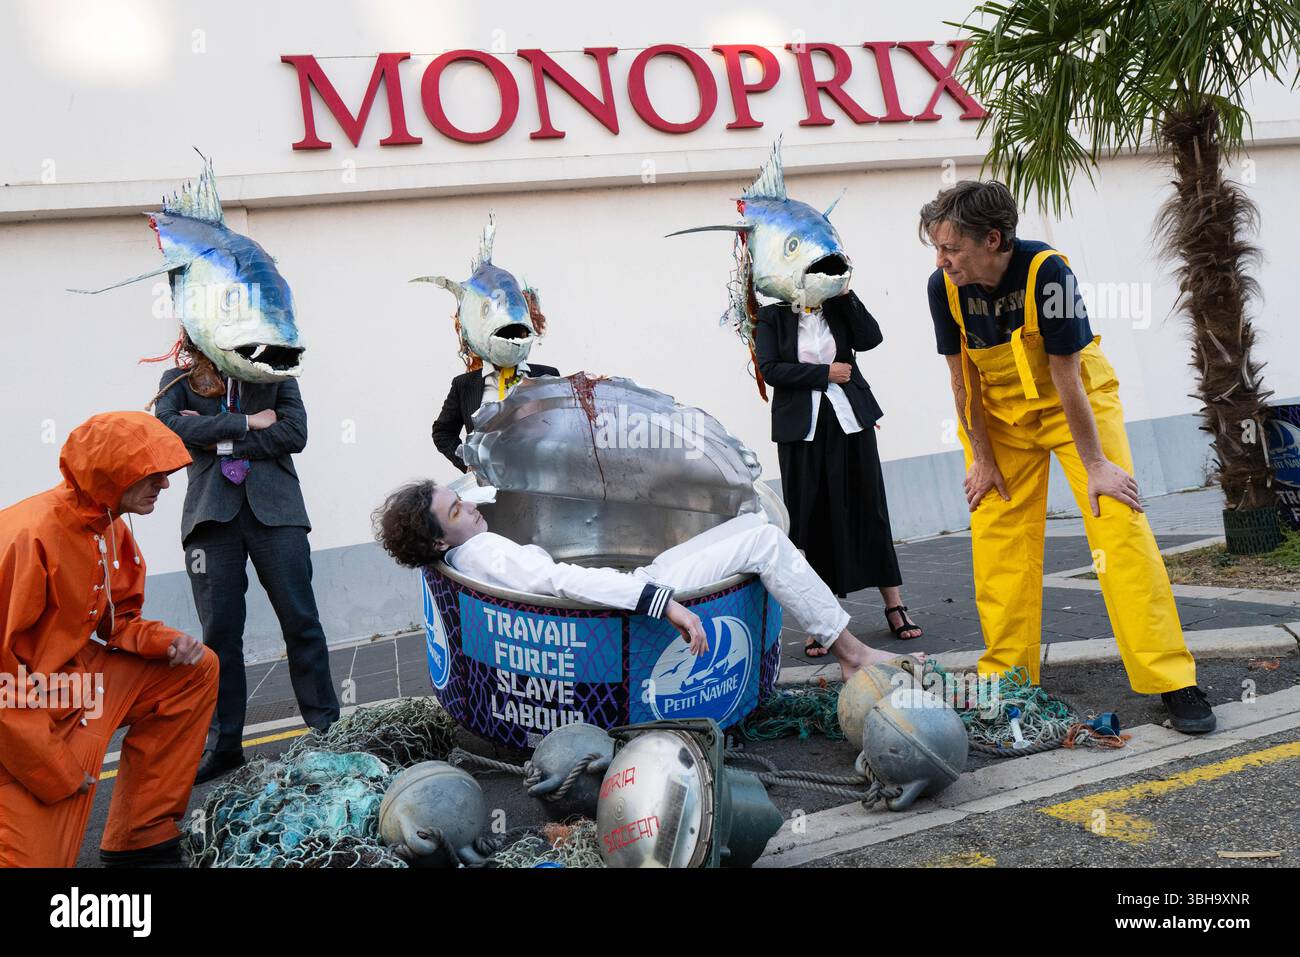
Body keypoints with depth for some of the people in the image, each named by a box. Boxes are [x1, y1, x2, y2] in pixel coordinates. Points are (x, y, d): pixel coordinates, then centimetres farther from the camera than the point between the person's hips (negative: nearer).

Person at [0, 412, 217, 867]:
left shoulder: (109, 528, 0)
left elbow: (117, 621, 14)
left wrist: (167, 641, -8)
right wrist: (56, 770, -21)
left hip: (76, 678, 8)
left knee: (195, 669, 2)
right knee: (37, 857, -12)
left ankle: (142, 839, 6)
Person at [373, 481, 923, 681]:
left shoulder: (465, 557, 10)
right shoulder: (487, 554, -20)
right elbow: (565, 581, -33)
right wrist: (667, 604, -39)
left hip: (637, 587, 10)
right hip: (642, 600, -10)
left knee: (753, 523, 12)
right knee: (766, 540, -9)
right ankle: (852, 653, 2)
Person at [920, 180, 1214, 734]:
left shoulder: (1047, 271, -28)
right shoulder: (944, 287, -17)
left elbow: (1065, 376, -24)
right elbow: (962, 378, -8)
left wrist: (1095, 464, -18)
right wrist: (982, 460, -3)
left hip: (1077, 402, -3)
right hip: (1001, 413, 4)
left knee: (1118, 524, -13)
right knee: (996, 537, -1)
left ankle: (1171, 681, -8)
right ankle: (1007, 678, 12)